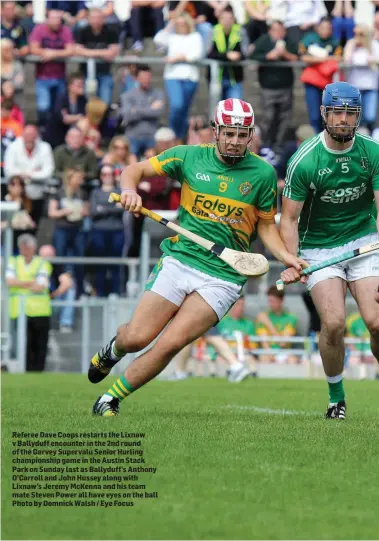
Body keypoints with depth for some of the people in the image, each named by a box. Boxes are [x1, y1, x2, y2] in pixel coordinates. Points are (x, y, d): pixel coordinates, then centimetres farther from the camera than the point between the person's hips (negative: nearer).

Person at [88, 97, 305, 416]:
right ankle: (114, 349, 32)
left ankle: (112, 399, 1)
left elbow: (266, 224, 11)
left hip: (222, 278, -1)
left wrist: (286, 257, -6)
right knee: (137, 338, -8)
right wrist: (130, 190, -14)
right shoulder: (190, 157, 2)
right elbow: (136, 170, 9)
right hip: (179, 260, 1)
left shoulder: (263, 173, 1)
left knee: (170, 343, -17)